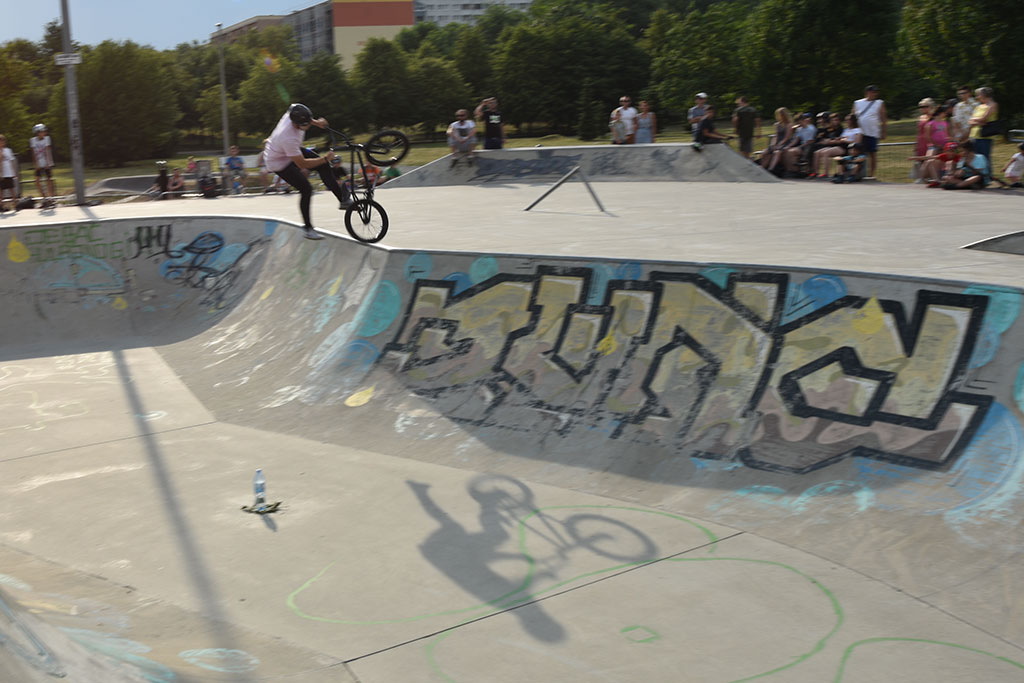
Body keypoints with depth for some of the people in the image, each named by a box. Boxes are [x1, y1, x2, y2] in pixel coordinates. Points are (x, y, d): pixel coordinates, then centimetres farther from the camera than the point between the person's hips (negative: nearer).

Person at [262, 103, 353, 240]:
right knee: (306, 190, -15)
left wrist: (316, 122, -6)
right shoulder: (289, 138, -43)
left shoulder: (295, 112, -24)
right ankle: (308, 229, -1)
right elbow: (302, 164, -32)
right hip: (279, 162, -8)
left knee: (323, 165, 2)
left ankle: (343, 199, 14)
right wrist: (325, 158, -26)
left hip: (291, 150, 8)